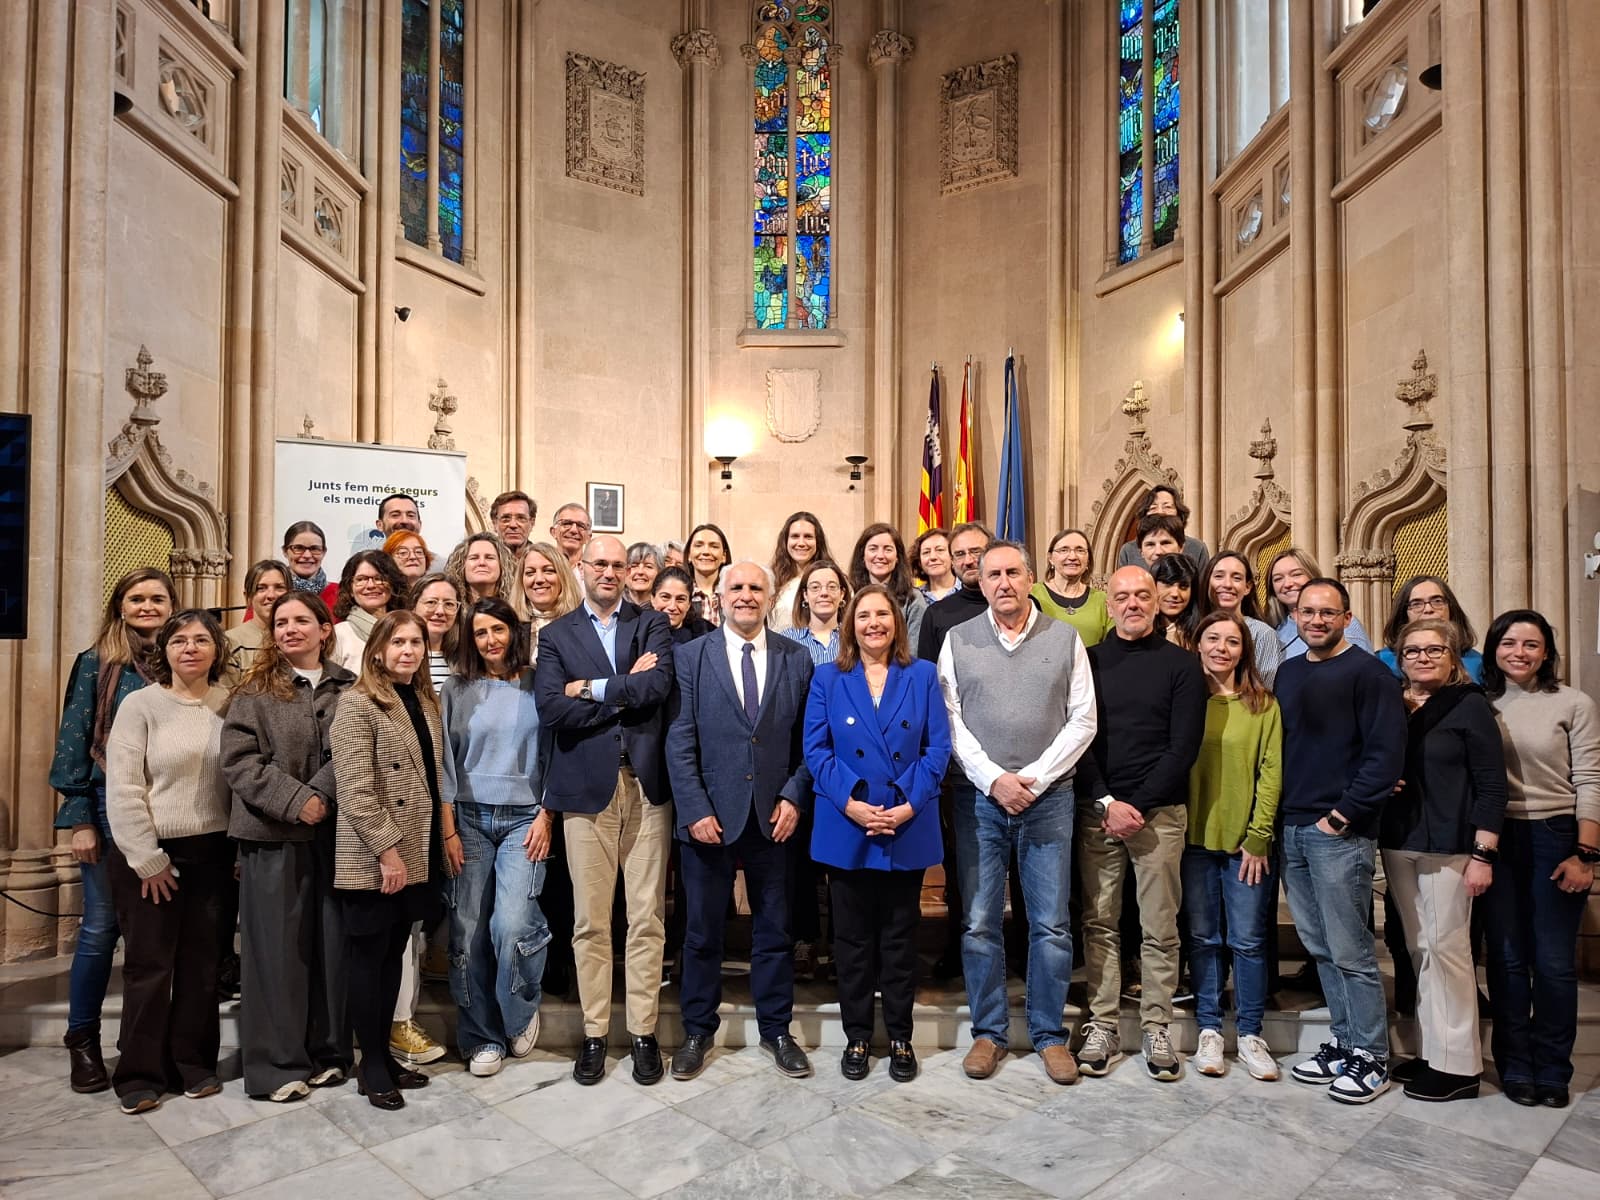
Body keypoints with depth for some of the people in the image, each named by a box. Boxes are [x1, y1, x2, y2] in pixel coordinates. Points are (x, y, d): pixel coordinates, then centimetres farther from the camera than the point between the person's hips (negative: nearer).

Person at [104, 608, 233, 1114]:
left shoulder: (230, 704, 2)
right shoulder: (141, 704, -7)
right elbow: (122, 790, -9)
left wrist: (241, 848, 2)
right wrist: (148, 859, -11)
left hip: (212, 853, 3)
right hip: (149, 854, -3)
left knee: (202, 962, 10)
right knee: (149, 965, 5)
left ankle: (194, 1064, 24)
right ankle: (140, 1075, 19)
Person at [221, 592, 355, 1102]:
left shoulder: (349, 688, 7)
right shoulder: (253, 691, 2)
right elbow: (239, 761, -6)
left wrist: (323, 792, -16)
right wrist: (295, 801, -14)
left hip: (336, 832, 2)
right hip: (274, 835, -2)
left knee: (331, 941, 8)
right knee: (277, 946, 4)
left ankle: (328, 1050, 22)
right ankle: (276, 1062, 15)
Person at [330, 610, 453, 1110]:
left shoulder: (425, 701, 11)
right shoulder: (357, 703, -13)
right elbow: (355, 791, -19)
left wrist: (447, 829, 9)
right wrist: (387, 851, -19)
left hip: (417, 854, 7)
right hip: (372, 860, -7)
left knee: (393, 955, 16)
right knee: (368, 958, 7)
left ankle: (385, 1053, 27)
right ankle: (370, 1063, 19)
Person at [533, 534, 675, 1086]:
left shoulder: (652, 625, 8)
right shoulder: (555, 635, 7)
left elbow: (660, 684, -11)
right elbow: (552, 709, -9)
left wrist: (592, 688, -9)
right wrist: (627, 691, -9)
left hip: (646, 785, 0)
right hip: (586, 787, 0)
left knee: (647, 919, 6)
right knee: (590, 922, 8)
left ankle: (644, 1031, 20)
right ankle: (594, 1033, 23)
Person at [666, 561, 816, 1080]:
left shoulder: (796, 658, 3)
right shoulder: (691, 655, -1)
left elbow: (808, 739, 5)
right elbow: (680, 741, -5)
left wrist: (794, 797, -6)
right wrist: (695, 809, -11)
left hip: (773, 817, 2)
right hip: (709, 816, -1)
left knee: (774, 931, 13)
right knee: (702, 933, 12)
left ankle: (776, 1030, 30)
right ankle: (697, 1032, 30)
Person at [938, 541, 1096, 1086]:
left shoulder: (1065, 638, 3)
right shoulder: (958, 640, 3)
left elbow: (1082, 720, 0)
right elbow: (951, 723, 0)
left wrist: (1035, 778, -10)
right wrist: (993, 779, -11)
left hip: (1048, 797, 0)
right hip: (979, 798, 0)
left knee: (1051, 924, 6)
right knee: (979, 923, 7)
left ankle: (1049, 1034, 23)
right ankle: (989, 1032, 22)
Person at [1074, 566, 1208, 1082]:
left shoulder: (1182, 665, 4)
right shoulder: (1089, 661, 8)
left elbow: (1184, 746, -3)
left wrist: (1139, 806, -11)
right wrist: (1107, 803, -9)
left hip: (1160, 810, -1)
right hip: (1098, 808, 1)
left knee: (1160, 927, 4)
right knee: (1099, 923, 5)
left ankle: (1157, 1028, 17)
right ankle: (1102, 1025, 15)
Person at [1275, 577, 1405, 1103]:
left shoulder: (1368, 673, -6)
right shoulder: (1287, 673, 14)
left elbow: (1386, 754, -13)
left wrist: (1344, 814, -15)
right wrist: (1277, 816, 10)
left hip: (1339, 832, -6)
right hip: (1291, 829, 7)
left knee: (1350, 950, 0)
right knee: (1320, 948, 13)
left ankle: (1371, 1057, 13)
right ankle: (1343, 1042, 25)